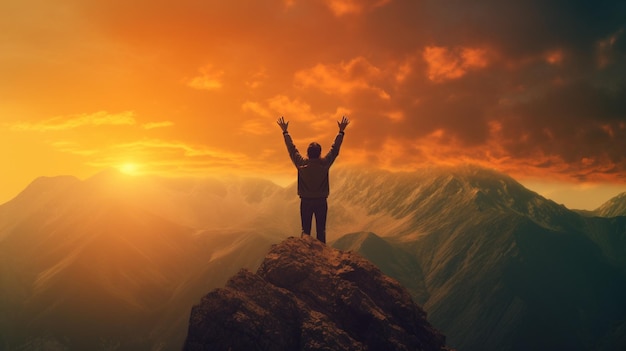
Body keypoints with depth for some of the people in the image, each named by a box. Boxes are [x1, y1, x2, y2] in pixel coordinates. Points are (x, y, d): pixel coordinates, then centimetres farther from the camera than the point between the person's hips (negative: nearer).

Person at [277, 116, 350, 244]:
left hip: (306, 201, 1)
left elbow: (292, 149, 2)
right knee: (321, 230, 6)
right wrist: (341, 131, 8)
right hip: (321, 201, 0)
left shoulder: (301, 164, -8)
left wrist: (285, 132, 12)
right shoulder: (324, 164, -9)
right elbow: (335, 149, -1)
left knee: (305, 230, 7)